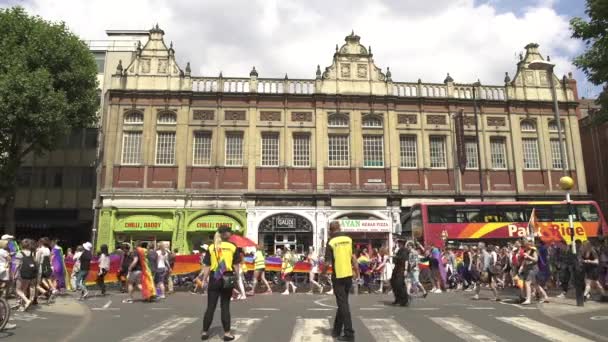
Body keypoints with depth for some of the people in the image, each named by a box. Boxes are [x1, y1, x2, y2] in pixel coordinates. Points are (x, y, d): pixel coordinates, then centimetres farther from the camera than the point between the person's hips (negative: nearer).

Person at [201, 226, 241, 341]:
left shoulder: (211, 247, 4)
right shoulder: (233, 247, -1)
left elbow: (207, 266, 2)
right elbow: (236, 265, 0)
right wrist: (236, 278, 10)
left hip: (214, 278, 1)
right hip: (227, 278, -1)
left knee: (210, 306, 9)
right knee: (225, 306, 7)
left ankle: (205, 332, 15)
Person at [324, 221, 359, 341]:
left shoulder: (331, 242, -10)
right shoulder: (349, 239, 2)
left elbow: (328, 262, -12)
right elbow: (353, 257, 0)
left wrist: (323, 273, 5)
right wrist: (357, 271, 8)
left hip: (338, 276, -5)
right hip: (349, 275, 5)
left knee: (343, 304, 0)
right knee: (342, 302, 16)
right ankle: (337, 330, 27)